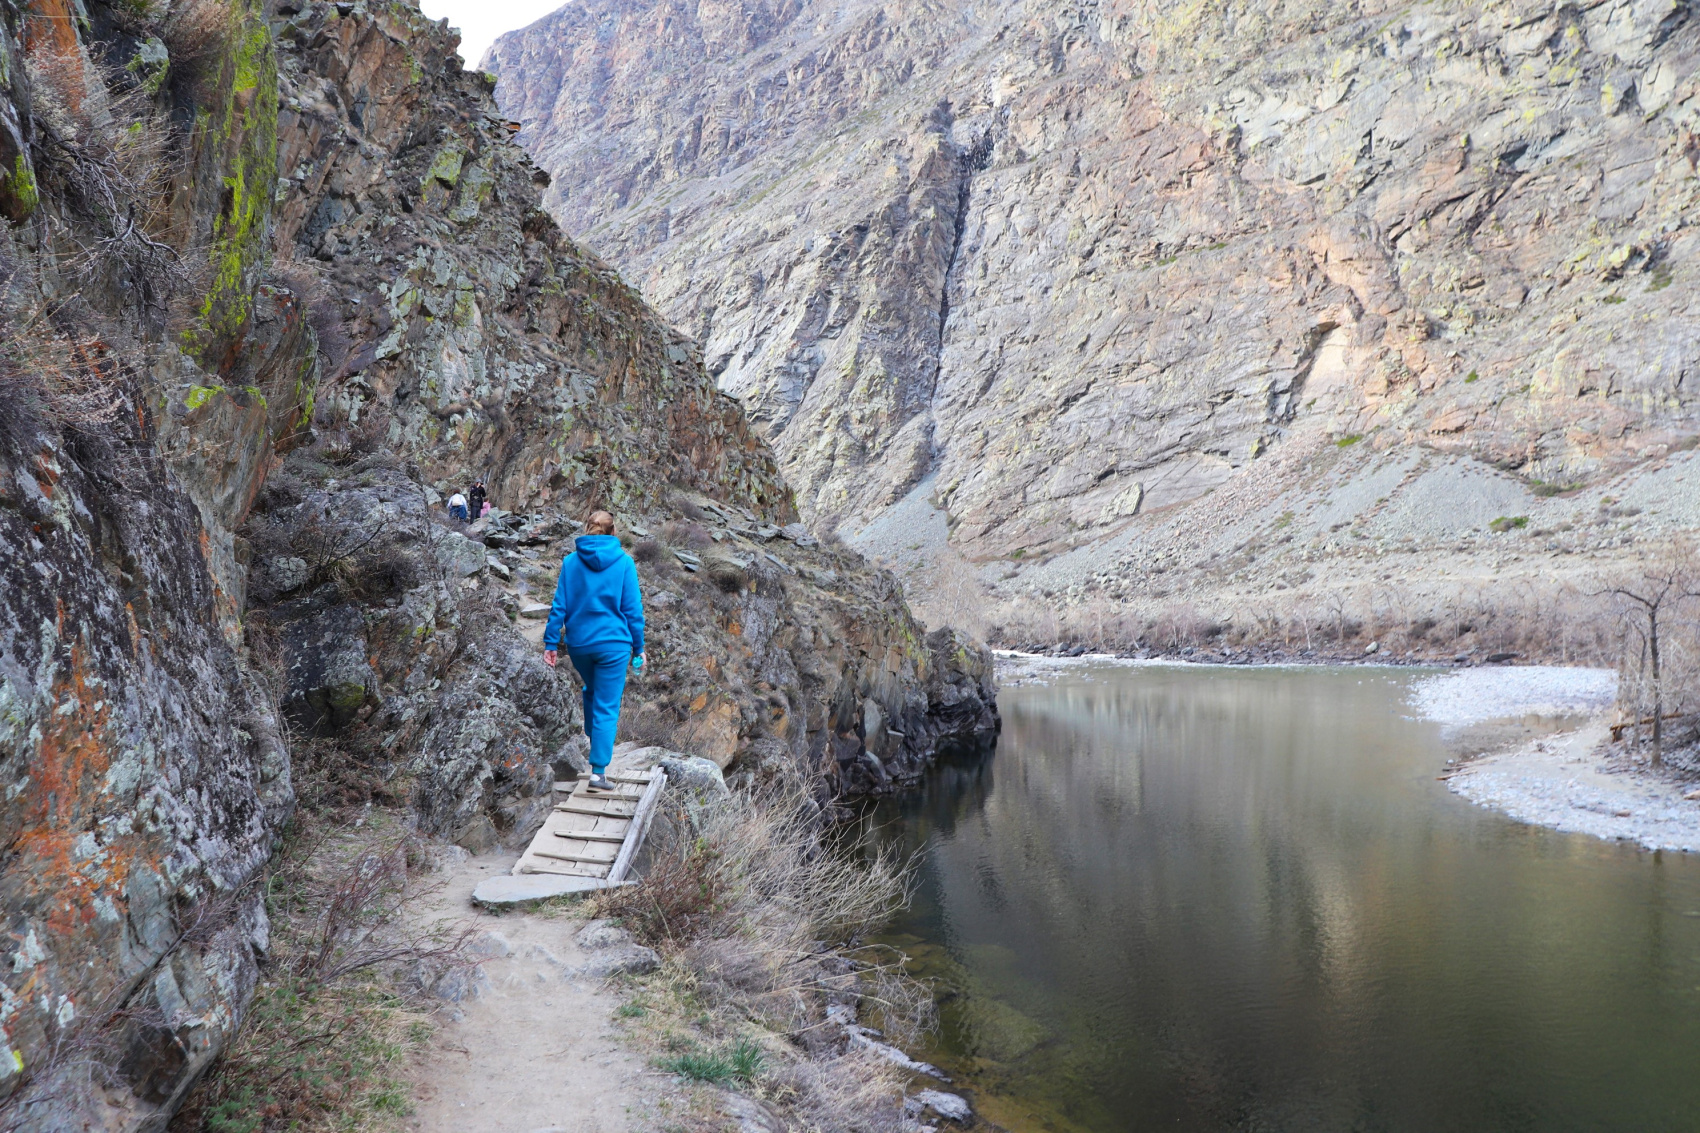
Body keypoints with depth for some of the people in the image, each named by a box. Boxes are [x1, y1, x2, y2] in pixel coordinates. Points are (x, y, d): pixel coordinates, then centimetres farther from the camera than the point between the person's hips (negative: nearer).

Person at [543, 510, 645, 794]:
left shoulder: (571, 561, 1)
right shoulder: (623, 562, -4)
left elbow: (559, 605, 0)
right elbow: (632, 609, -4)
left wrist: (551, 642, 6)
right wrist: (638, 648, 3)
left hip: (578, 643, 3)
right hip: (613, 644, -3)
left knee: (591, 691, 29)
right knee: (607, 708, 1)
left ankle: (595, 737, 38)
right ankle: (598, 773, -2)